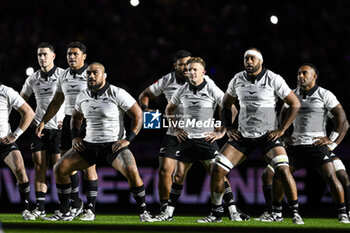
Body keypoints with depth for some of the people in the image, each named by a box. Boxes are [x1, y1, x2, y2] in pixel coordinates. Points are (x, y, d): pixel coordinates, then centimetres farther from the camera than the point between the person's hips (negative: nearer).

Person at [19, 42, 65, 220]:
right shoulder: (33, 79, 10)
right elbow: (21, 101, 24)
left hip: (58, 127, -4)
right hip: (38, 126, 4)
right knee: (39, 165, 1)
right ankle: (40, 208, 3)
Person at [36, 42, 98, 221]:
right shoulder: (64, 76, 13)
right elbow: (56, 102, 21)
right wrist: (43, 122, 16)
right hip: (69, 122, 6)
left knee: (89, 166, -5)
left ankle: (90, 209, 1)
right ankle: (75, 206, 14)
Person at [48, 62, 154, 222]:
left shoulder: (117, 94, -12)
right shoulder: (83, 96, 5)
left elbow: (138, 115, -8)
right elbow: (76, 117, 24)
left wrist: (127, 139, -15)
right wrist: (75, 137, 8)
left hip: (114, 144, -5)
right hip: (90, 144, 5)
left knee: (132, 172, -31)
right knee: (60, 169, -5)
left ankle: (143, 213, -12)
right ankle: (64, 213, 7)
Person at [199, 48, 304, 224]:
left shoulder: (273, 80, -9)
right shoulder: (238, 80, 2)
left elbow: (295, 104, -4)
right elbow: (226, 104, 19)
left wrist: (281, 130, -9)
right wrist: (228, 128, 6)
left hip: (268, 135, -4)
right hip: (243, 135, 4)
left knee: (283, 170, -23)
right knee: (217, 169, -7)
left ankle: (295, 214, -9)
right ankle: (216, 213, 7)